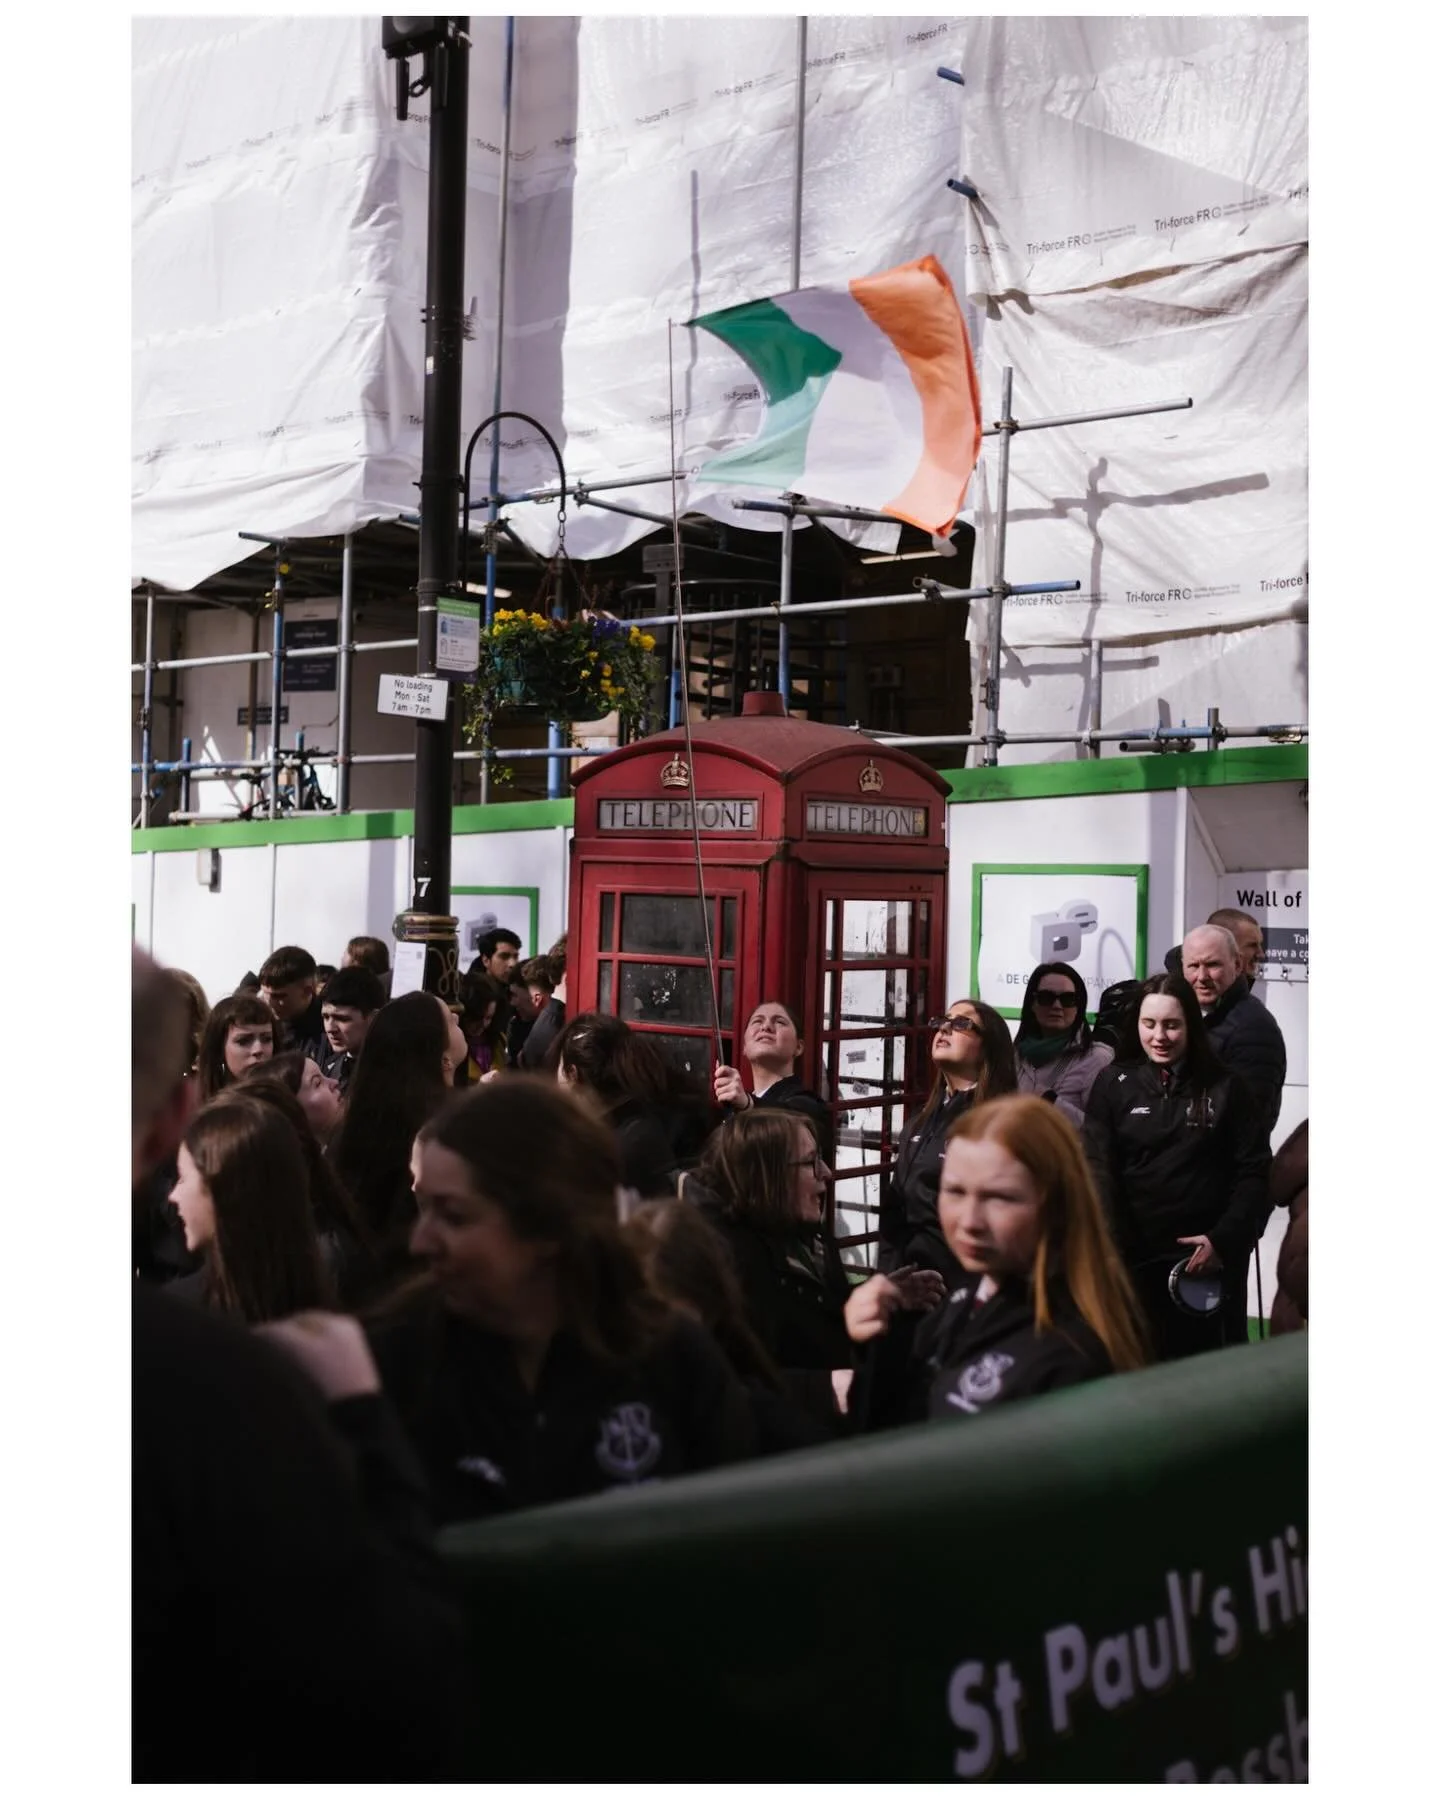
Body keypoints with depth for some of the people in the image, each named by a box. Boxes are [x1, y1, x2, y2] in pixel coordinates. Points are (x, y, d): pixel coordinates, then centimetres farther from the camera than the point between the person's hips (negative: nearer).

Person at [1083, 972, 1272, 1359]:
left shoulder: (1225, 1087, 3)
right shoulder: (1113, 1084, 4)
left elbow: (1254, 1172, 2)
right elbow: (1098, 1170, -3)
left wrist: (1224, 1240, -10)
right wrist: (1113, 1249, -15)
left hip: (1207, 1259, 0)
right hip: (1133, 1258, 0)